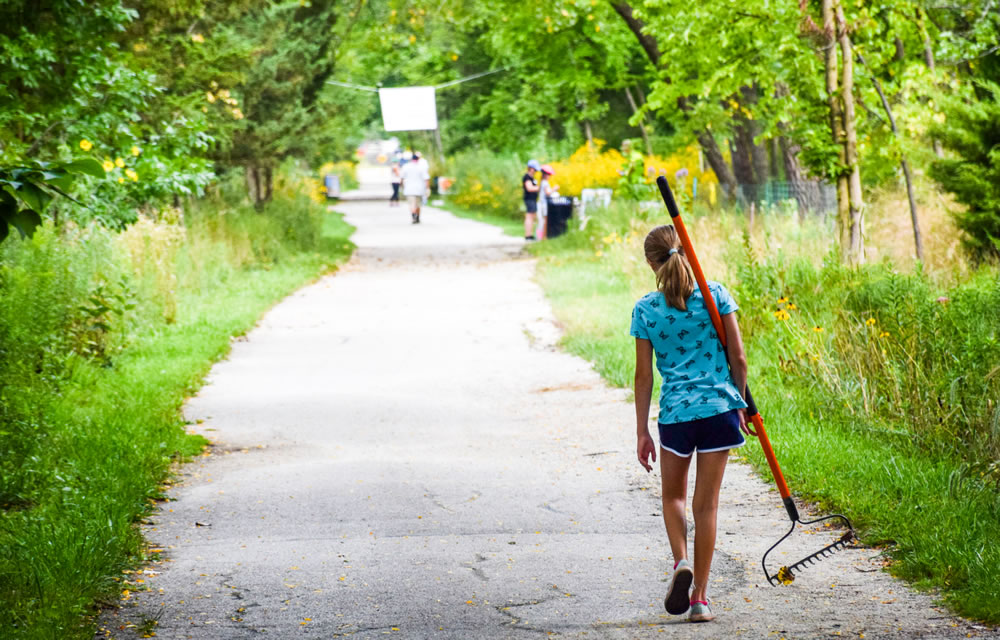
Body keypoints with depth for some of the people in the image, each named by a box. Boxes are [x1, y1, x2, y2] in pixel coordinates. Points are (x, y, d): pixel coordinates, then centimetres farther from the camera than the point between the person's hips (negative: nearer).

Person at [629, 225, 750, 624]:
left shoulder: (646, 310, -2)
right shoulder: (715, 295, -1)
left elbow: (644, 375, 1)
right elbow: (738, 358, 1)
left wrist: (642, 431, 7)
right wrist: (740, 404, 14)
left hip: (675, 412, -1)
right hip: (719, 409, 1)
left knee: (673, 495, 22)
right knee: (706, 502, 7)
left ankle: (681, 562, -3)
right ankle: (699, 598, 8)